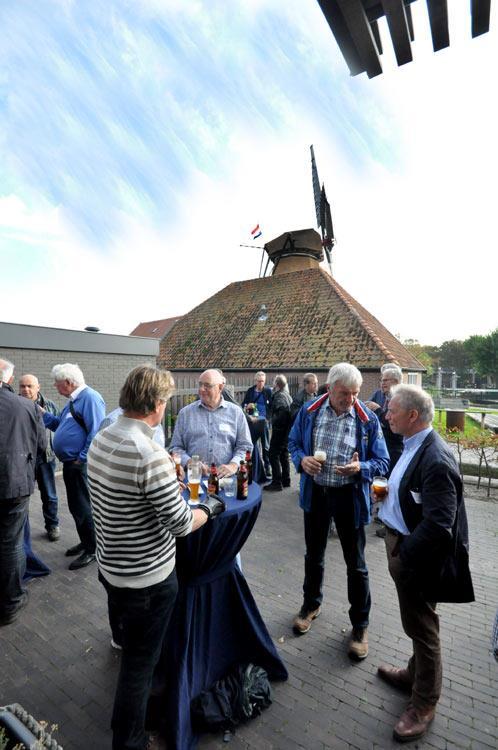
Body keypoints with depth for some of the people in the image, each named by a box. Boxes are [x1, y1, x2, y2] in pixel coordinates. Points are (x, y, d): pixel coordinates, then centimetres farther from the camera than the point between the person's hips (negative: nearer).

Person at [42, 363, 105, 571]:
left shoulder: (90, 398, -19)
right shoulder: (73, 400, 13)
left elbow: (96, 433, -26)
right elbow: (61, 425, 22)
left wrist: (82, 459, -21)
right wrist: (43, 414, 14)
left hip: (81, 465, -10)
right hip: (71, 463, 10)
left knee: (83, 508, 2)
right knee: (75, 506, 20)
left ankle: (92, 550, 19)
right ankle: (85, 542, 37)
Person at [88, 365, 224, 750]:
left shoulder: (100, 440, -5)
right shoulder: (151, 455, -32)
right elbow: (181, 524, -24)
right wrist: (209, 508, -6)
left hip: (109, 565, 10)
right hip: (148, 577, -9)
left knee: (126, 641, 33)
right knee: (141, 661, 14)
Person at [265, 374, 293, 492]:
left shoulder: (279, 396, -17)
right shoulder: (288, 395, 11)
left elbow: (282, 412, -28)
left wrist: (274, 424, -15)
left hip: (279, 430, -9)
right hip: (287, 430, 9)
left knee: (274, 456, -2)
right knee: (284, 455, 17)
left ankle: (277, 483, 0)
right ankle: (286, 480, 26)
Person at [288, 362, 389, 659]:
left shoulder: (368, 419, -13)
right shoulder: (309, 411, -7)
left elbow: (382, 462, -6)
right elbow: (294, 442, 5)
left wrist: (360, 468, -26)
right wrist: (302, 459, -15)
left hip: (350, 497, -2)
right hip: (315, 493, 3)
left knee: (356, 564, 13)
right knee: (314, 556, 22)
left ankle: (360, 625, 36)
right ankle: (312, 604, 48)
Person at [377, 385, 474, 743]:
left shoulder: (436, 460, -29)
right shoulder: (413, 446, 0)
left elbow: (438, 525, -29)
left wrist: (403, 555, -20)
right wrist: (388, 491, 2)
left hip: (417, 555, -8)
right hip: (402, 544, 8)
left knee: (422, 628, 14)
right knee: (416, 623, 28)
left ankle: (424, 704, 37)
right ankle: (416, 674, 52)